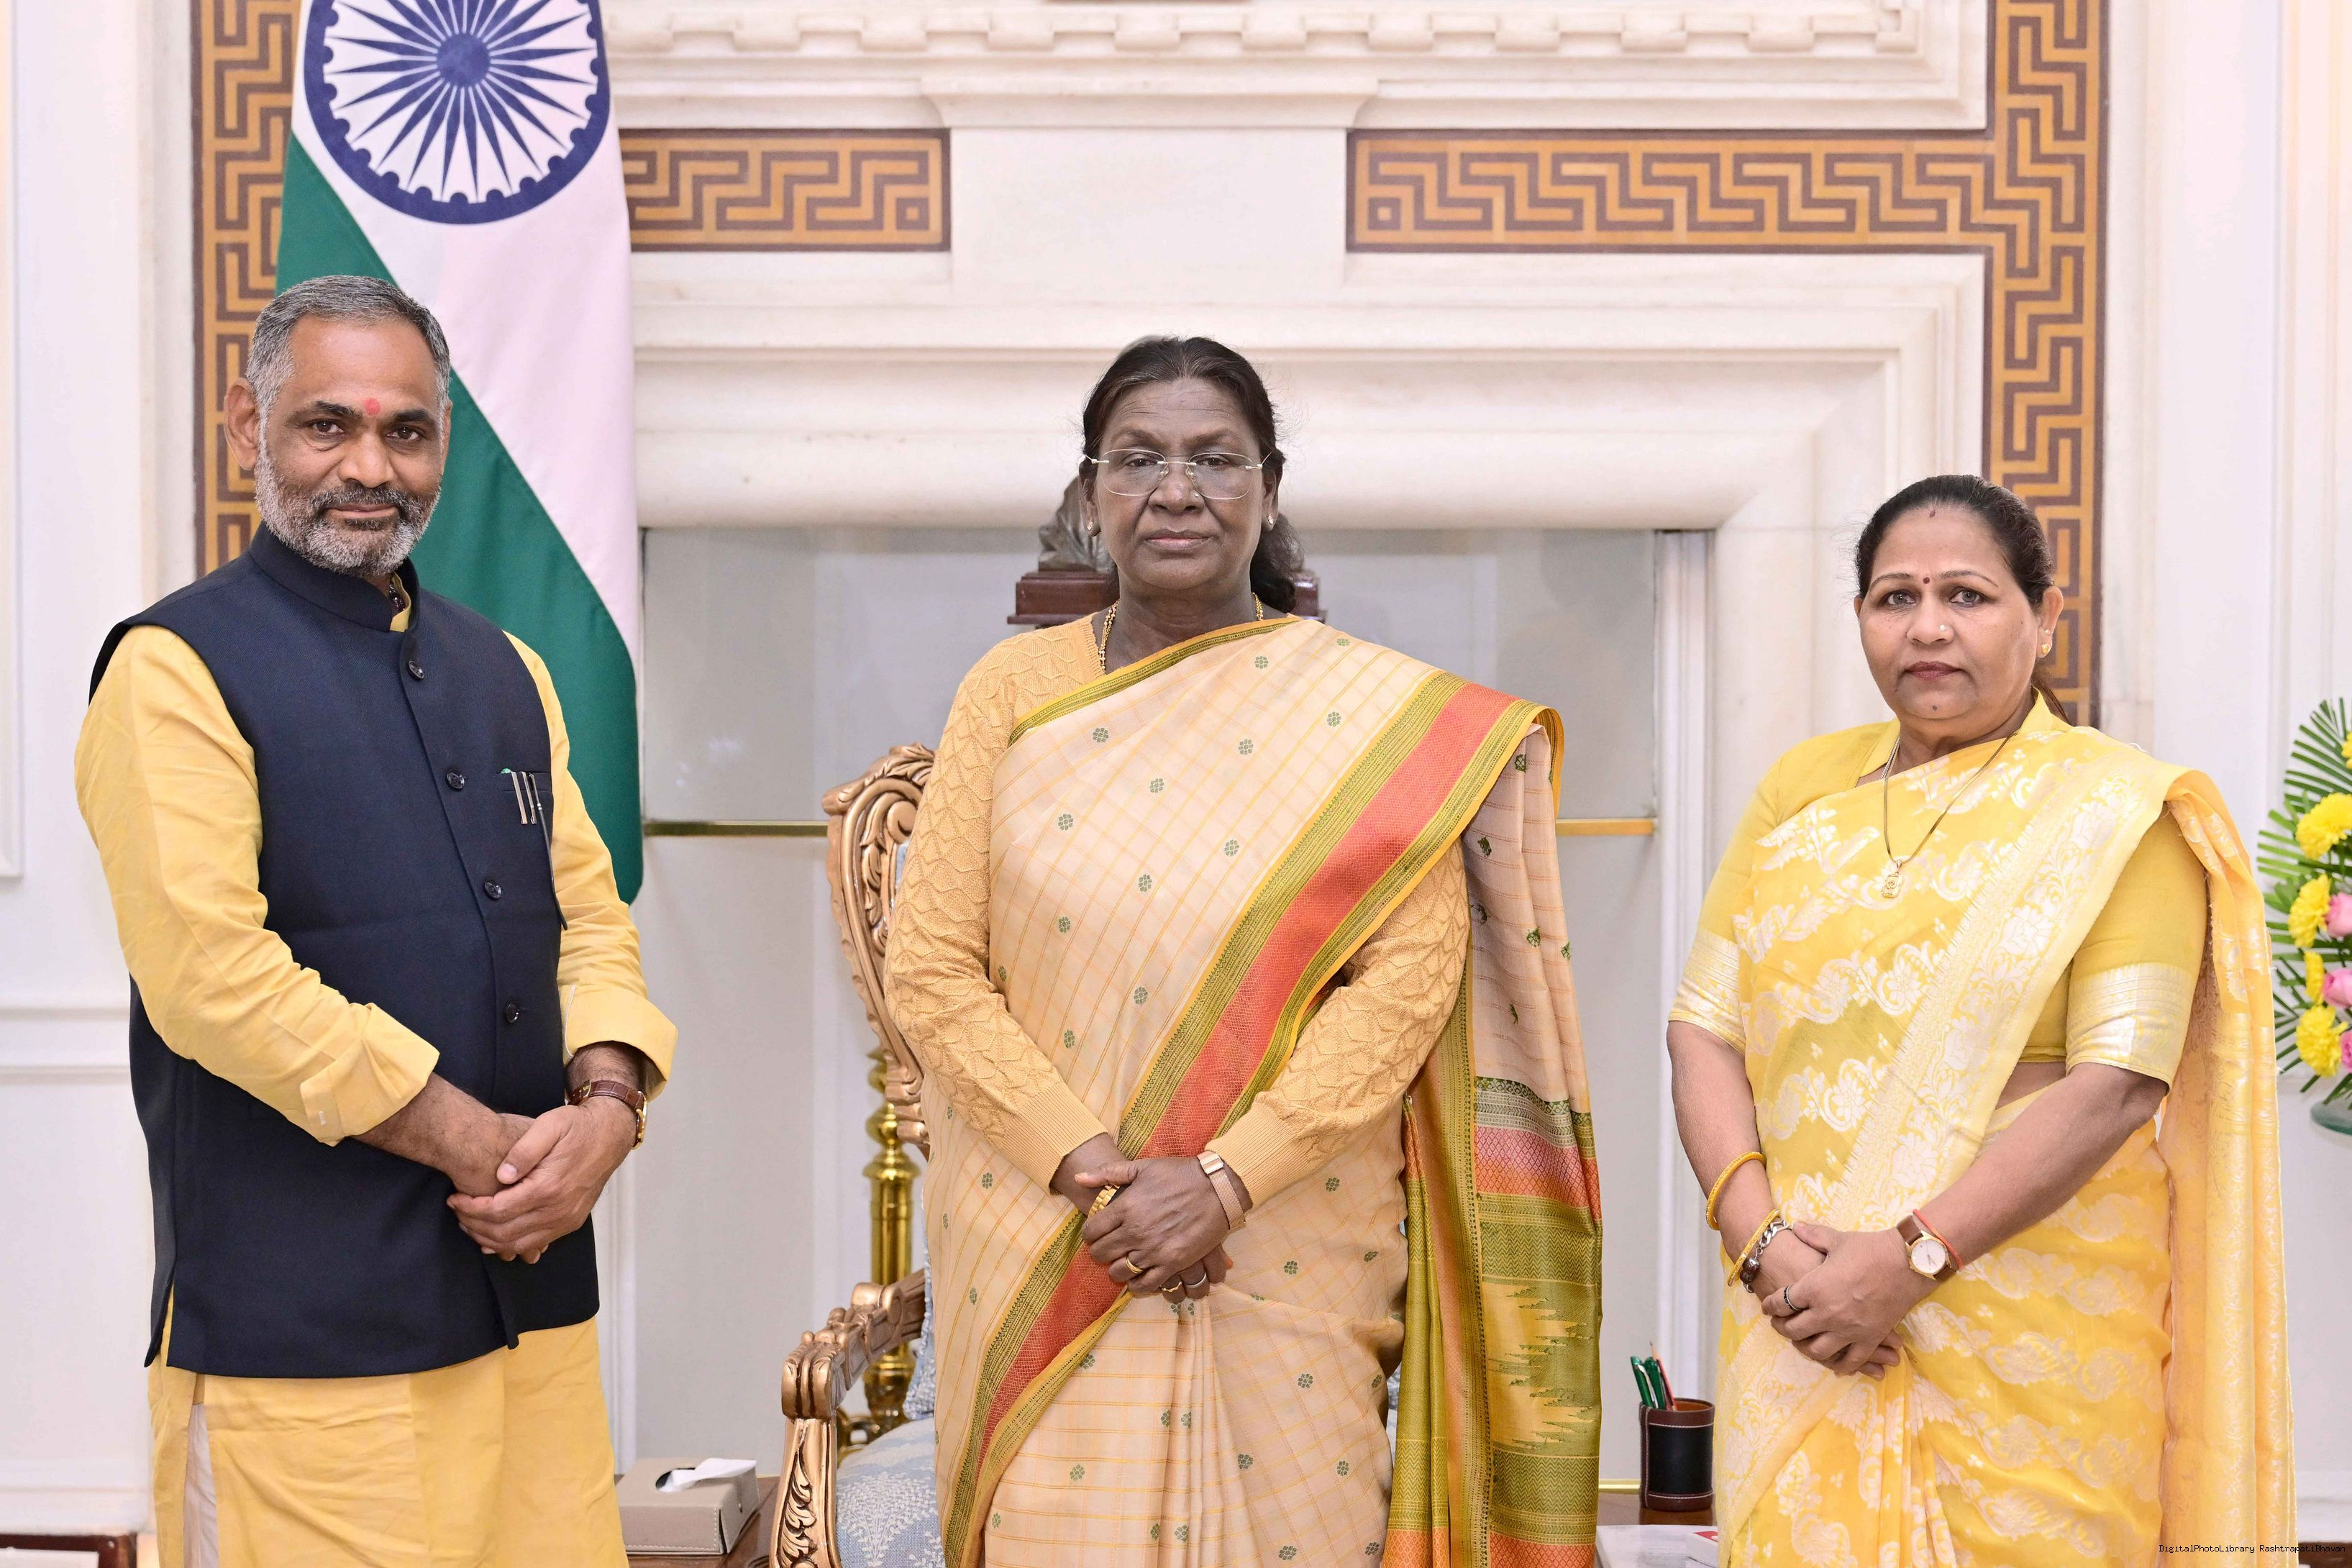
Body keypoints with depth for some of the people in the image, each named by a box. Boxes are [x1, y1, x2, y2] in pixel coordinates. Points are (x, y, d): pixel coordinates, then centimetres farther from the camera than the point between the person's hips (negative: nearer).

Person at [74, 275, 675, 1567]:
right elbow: (212, 975, -15)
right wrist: (479, 1146, -14)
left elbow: (589, 918, 13)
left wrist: (607, 1107, -7)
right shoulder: (178, 670, -4)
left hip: (532, 1294, 6)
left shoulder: (504, 671, 17)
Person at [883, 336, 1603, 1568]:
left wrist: (1224, 1182, -15)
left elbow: (1411, 973, -7)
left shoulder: (1368, 714, 0)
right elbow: (929, 968, -1)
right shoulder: (1017, 691, 3)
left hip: (1289, 1265, 0)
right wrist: (1093, 1173, -11)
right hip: (1046, 1263, 1)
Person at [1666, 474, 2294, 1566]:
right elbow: (1703, 1026, 3)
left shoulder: (2117, 812, -3)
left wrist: (1912, 1255, -19)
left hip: (2032, 1339, -3)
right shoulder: (1801, 790, 9)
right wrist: (1759, 1238, -12)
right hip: (1800, 1317, 3)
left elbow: (2117, 1085, -13)